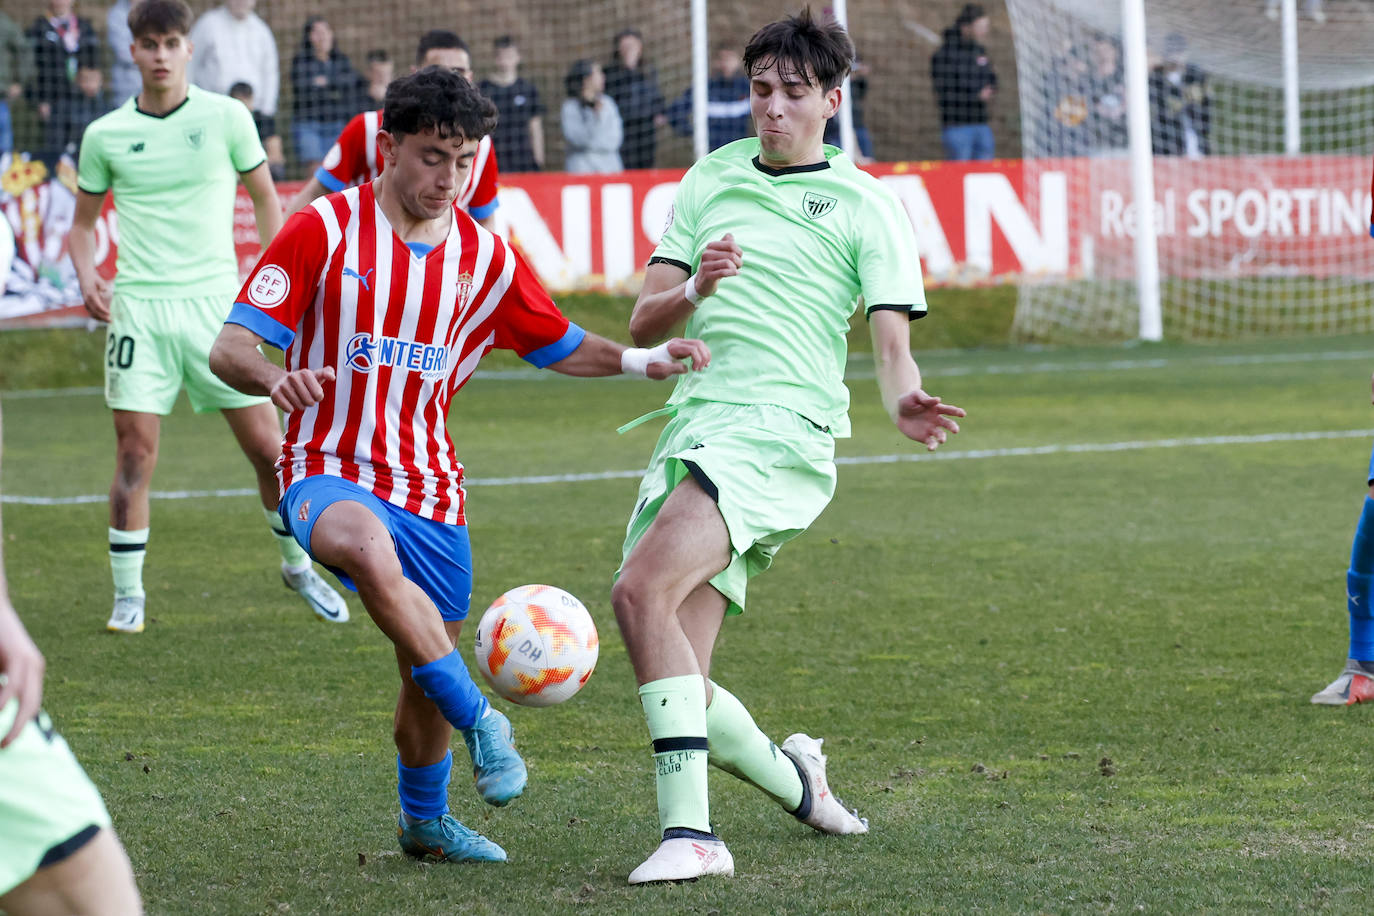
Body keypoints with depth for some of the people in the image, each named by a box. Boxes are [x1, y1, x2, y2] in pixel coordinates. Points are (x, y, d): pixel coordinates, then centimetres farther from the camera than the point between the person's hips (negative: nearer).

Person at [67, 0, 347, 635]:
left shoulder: (226, 117, 2)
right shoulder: (105, 136, 3)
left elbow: (264, 196, 13)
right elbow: (83, 222, 14)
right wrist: (86, 277, -4)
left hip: (216, 300, 0)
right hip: (138, 306, 0)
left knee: (269, 446, 0)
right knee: (135, 451, -6)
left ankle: (298, 566, 21)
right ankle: (128, 596, 4)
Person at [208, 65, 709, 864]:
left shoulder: (484, 256, 4)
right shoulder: (324, 231, -9)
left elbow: (560, 347, 17)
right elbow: (230, 347, -13)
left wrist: (641, 360, -2)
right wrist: (276, 378, -36)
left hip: (429, 486, 5)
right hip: (329, 472, -5)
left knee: (430, 665, 10)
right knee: (368, 547, -39)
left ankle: (424, 820, 36)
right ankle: (480, 721, -30)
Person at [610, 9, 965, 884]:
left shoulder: (864, 204, 6)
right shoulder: (710, 180, 18)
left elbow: (891, 336, -3)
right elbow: (644, 322, 13)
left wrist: (904, 400, -26)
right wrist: (694, 290, -10)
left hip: (782, 429, -5)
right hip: (694, 422, 5)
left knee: (643, 588, -29)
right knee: (676, 687, -2)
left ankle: (691, 831, -30)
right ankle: (793, 779, 29)